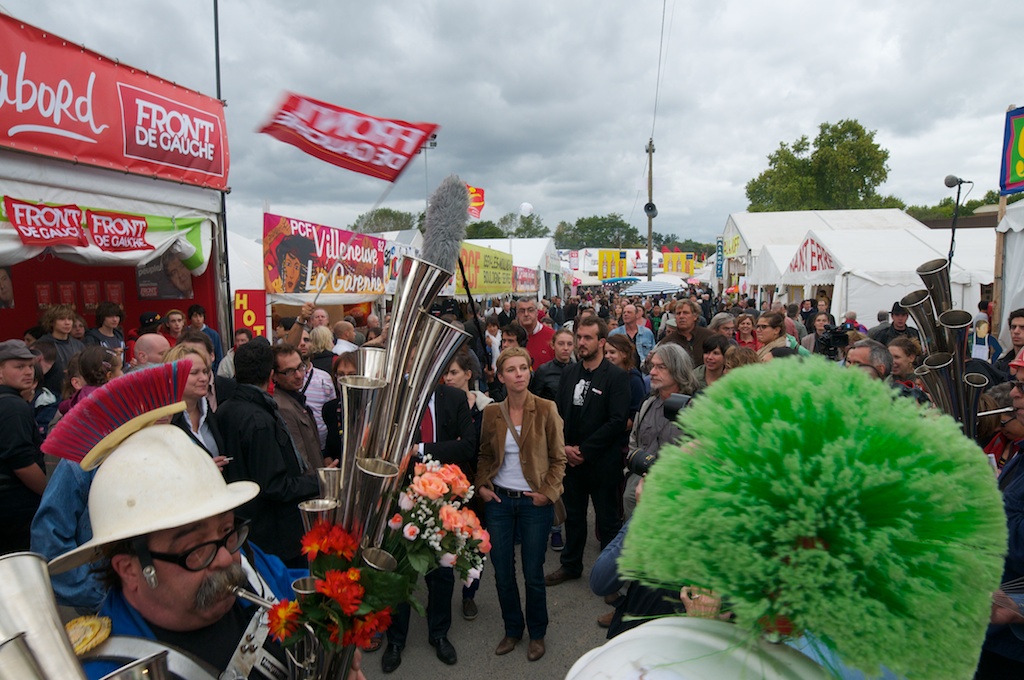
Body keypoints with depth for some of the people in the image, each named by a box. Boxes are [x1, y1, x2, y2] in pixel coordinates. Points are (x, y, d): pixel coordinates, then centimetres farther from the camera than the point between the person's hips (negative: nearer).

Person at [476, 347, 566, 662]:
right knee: (502, 572, 10)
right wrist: (482, 485, -1)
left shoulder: (546, 409, -7)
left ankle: (537, 633, 30)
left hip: (534, 502, -2)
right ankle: (512, 629, 33)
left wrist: (547, 492, -11)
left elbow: (558, 458, -3)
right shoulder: (491, 412, 1)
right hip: (499, 500, 3)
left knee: (533, 573, 7)